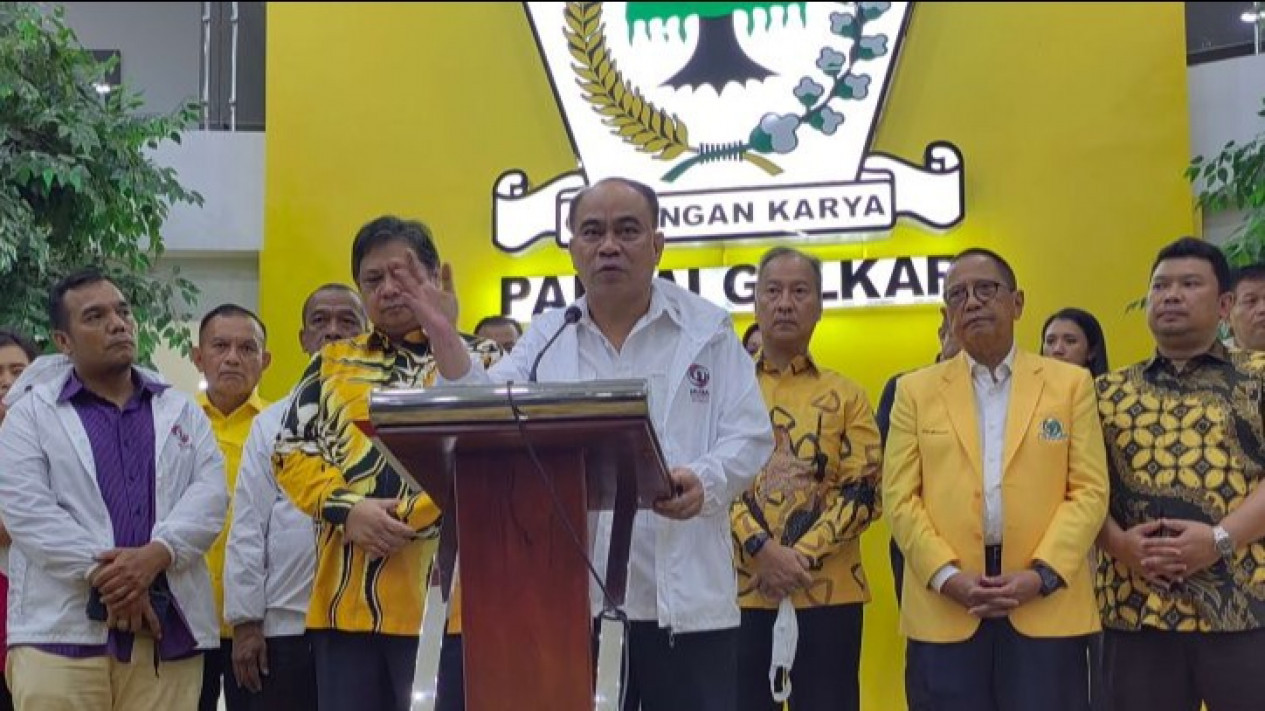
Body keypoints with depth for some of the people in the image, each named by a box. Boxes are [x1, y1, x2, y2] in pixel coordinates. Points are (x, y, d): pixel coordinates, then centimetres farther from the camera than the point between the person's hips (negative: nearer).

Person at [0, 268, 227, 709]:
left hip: (168, 631, 3)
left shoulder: (181, 411, 17)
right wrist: (102, 574, -15)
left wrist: (157, 553, -15)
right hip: (62, 632, -2)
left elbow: (210, 491, 4)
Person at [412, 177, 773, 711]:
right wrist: (445, 338, -9)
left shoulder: (707, 330, 6)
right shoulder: (545, 338, 12)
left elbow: (749, 436, 0)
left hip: (686, 600, -1)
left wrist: (706, 482, -21)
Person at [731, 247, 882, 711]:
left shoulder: (847, 397, 8)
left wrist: (804, 556, -14)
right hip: (740, 591, 0)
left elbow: (863, 493, -1)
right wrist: (761, 550, -15)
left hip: (827, 593, 0)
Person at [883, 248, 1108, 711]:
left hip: (1048, 607, 0)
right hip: (944, 608, 1)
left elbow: (1089, 490, 1)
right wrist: (946, 575, -11)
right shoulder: (916, 390, 10)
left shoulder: (1071, 383, 9)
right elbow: (900, 497, 3)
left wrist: (1043, 573, -11)